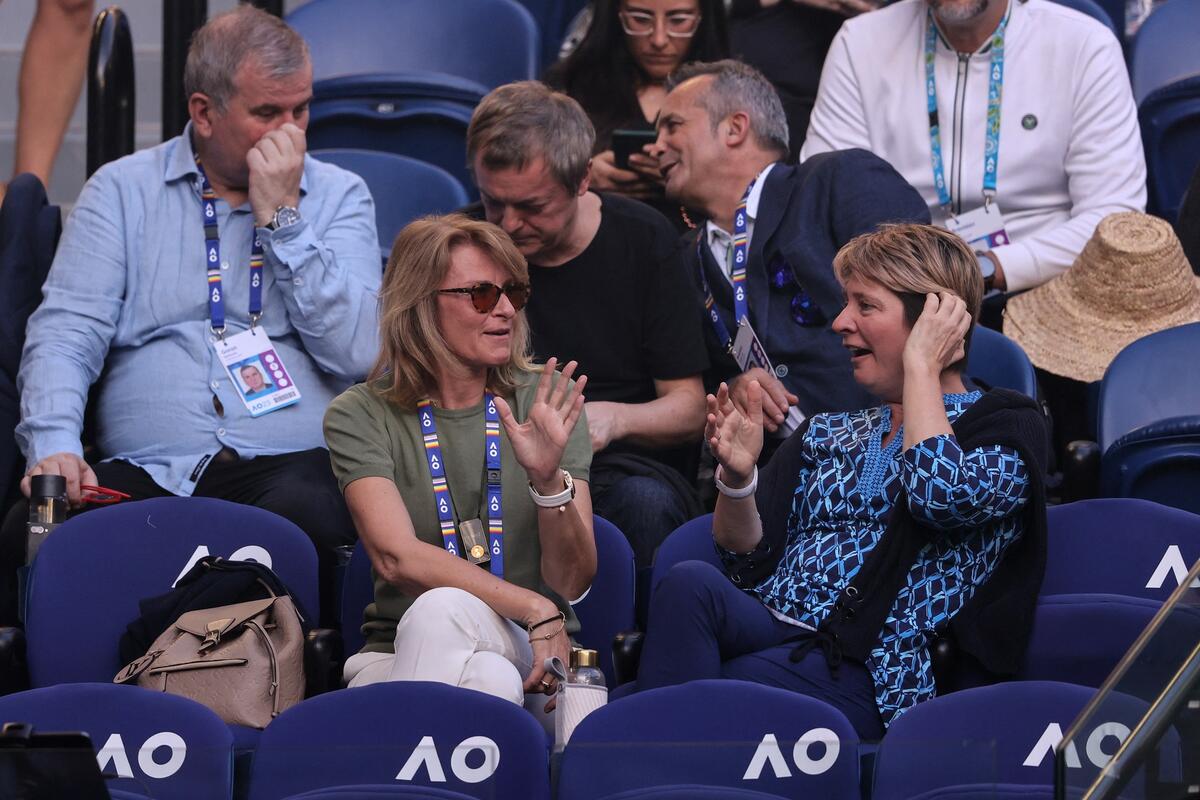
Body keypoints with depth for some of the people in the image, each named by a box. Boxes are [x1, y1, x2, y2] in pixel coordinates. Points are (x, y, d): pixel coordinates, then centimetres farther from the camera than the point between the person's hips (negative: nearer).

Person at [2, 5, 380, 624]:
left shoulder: (338, 197, 15)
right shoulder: (121, 190, 15)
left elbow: (356, 351, 1)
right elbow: (65, 334, 4)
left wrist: (282, 219, -2)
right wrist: (54, 447, -15)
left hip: (291, 463, 0)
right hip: (143, 472, 0)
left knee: (310, 517, -38)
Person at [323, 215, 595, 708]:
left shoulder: (546, 400, 7)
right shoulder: (360, 416, 3)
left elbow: (571, 582, 0)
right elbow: (396, 556, -13)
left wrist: (548, 480, -19)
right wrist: (536, 611, -23)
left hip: (524, 658, 1)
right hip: (397, 659, -1)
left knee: (445, 609, -35)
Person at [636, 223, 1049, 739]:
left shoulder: (1005, 425, 10)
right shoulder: (826, 435, 27)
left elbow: (942, 496, -13)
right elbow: (748, 560, 17)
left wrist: (920, 366, -2)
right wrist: (737, 478, -4)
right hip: (772, 633, 5)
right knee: (690, 583, -31)